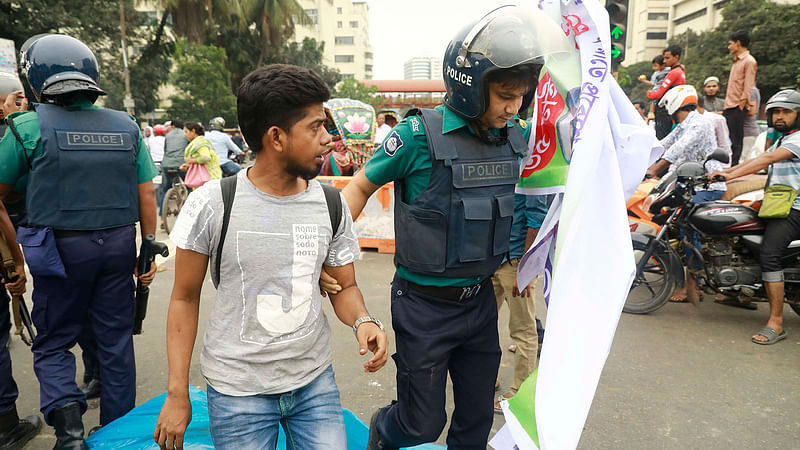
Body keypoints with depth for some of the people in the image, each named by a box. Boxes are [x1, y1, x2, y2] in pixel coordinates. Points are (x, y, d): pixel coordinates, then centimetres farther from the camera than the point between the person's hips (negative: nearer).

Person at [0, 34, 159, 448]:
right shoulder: (126, 126, 2)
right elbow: (146, 194, 2)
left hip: (62, 247, -3)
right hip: (119, 244, 3)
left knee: (53, 343, 15)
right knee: (116, 342, 13)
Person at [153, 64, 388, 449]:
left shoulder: (332, 205, -5)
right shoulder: (211, 205, -13)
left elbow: (344, 286, 5)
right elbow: (185, 298, -4)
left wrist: (362, 320, -18)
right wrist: (177, 394, -4)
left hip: (315, 382, 3)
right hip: (238, 390, -2)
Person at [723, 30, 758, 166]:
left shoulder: (749, 61, -8)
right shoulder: (736, 61, 20)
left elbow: (748, 87, -13)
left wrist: (741, 106, -16)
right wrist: (726, 105, 17)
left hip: (738, 108, -9)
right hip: (728, 107, 9)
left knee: (736, 141, -5)